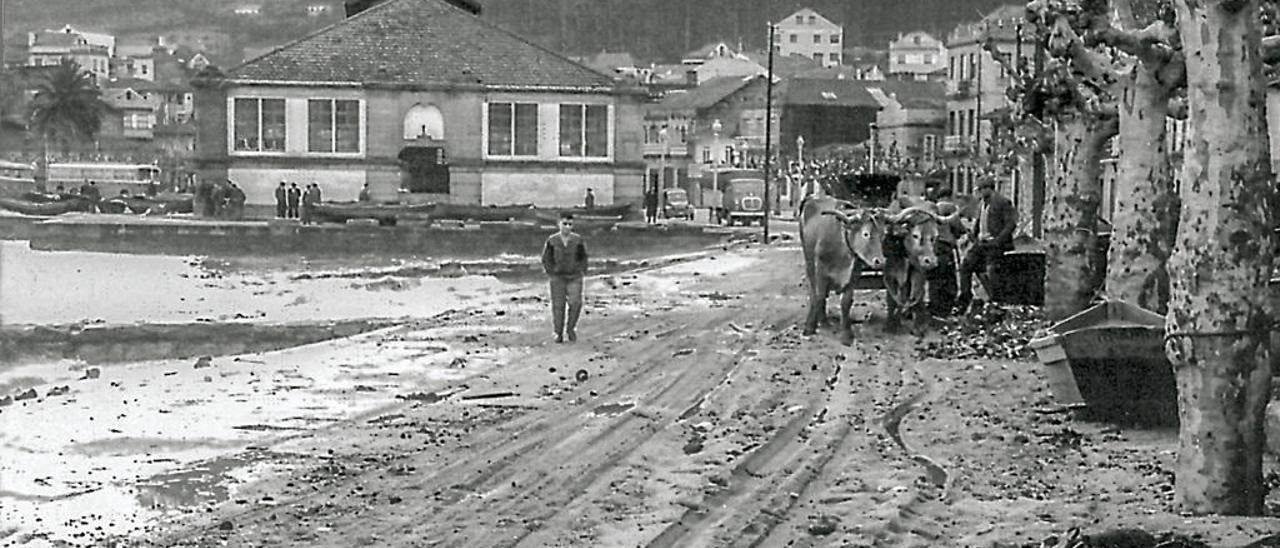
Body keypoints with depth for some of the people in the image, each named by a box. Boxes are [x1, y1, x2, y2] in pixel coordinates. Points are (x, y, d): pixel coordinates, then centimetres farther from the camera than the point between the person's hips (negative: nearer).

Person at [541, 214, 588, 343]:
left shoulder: (578, 240, -1)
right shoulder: (552, 241, -2)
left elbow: (583, 257, 12)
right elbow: (546, 259, 8)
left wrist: (582, 272, 4)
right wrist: (550, 273, 2)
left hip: (574, 277, 0)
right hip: (557, 278, 0)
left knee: (575, 303, -13)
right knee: (558, 306, 0)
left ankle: (571, 328, 8)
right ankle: (558, 333, 10)